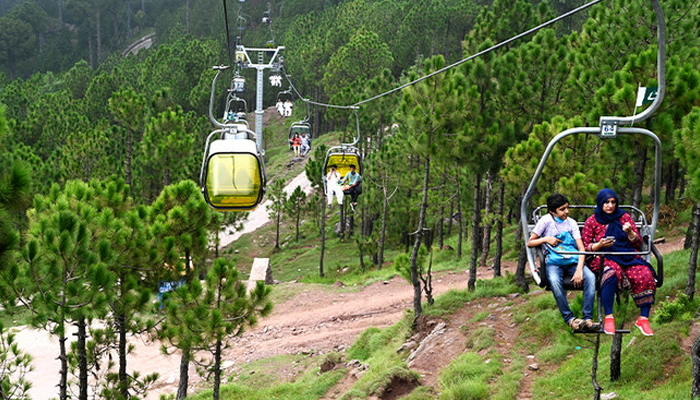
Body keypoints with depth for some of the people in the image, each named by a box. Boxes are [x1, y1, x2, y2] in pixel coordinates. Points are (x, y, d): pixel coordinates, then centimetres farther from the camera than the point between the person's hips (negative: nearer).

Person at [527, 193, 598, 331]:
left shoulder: (571, 222, 10)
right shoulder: (546, 220, 3)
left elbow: (581, 248, 1)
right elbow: (530, 243, 8)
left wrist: (579, 269, -14)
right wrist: (546, 239, -10)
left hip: (573, 261, 3)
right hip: (554, 262, -2)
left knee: (590, 277, -28)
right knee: (554, 281, -37)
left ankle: (588, 318, -29)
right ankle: (569, 319, -31)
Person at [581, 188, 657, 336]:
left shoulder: (624, 217, 12)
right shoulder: (592, 222, 7)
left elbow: (638, 243, 12)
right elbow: (585, 247, 6)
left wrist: (630, 232, -9)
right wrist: (599, 245, -13)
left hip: (629, 257, 3)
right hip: (605, 258, -3)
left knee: (645, 276, -29)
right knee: (611, 274, -40)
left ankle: (643, 319, -21)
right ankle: (608, 318, -33)